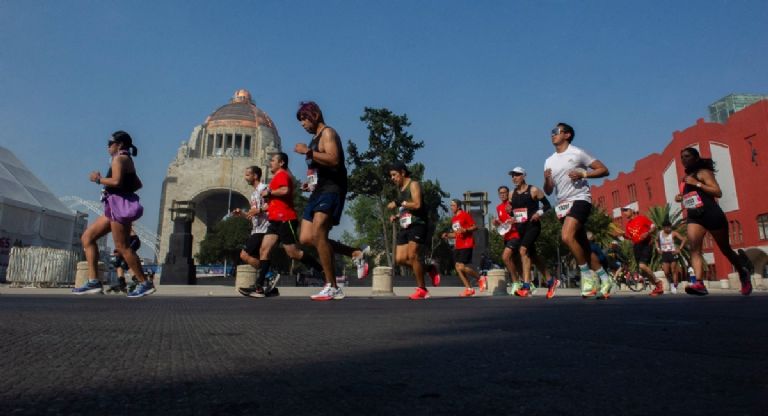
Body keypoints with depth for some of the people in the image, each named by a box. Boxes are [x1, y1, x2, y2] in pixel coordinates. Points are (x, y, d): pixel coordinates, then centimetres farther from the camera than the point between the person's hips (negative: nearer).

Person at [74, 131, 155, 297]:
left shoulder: (119, 159, -7)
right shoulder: (127, 160, 22)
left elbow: (116, 181, -21)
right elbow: (137, 184, 22)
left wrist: (98, 179, -6)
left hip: (120, 205, -10)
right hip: (115, 207, 10)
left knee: (122, 247, -11)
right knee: (87, 237, 10)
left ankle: (145, 283, -7)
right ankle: (93, 281, 5)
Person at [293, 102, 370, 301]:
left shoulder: (328, 132, -3)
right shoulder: (315, 139, 25)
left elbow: (334, 159, -21)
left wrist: (307, 151, -20)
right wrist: (310, 182, 17)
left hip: (331, 190, -10)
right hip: (319, 191, 10)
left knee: (318, 233, -22)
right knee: (306, 238, 1)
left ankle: (332, 288, -16)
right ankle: (356, 254, 9)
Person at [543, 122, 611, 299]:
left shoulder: (577, 153, 0)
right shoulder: (549, 161, 15)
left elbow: (604, 170, -2)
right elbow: (548, 191, 15)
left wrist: (583, 174, -16)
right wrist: (547, 180, -6)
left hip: (579, 199, -6)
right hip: (562, 204, 6)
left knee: (567, 236, -25)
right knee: (582, 245, 8)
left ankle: (587, 275, -8)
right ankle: (604, 279, 20)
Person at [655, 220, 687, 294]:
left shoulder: (673, 233, -8)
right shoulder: (659, 233, 4)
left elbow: (683, 239, -12)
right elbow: (657, 241, 23)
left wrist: (679, 249, -15)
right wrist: (658, 249, 10)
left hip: (673, 253, -3)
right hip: (664, 254, 3)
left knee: (674, 271, -1)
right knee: (666, 272, 0)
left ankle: (675, 287, 6)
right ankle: (671, 283, 25)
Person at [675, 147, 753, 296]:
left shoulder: (703, 172, -4)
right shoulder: (684, 179, 18)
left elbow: (718, 192, -15)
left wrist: (697, 184, -20)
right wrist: (681, 198, 10)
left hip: (711, 214, -6)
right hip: (693, 217, 6)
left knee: (725, 249, 9)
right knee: (694, 248, -17)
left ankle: (744, 274, 33)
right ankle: (699, 283, -29)